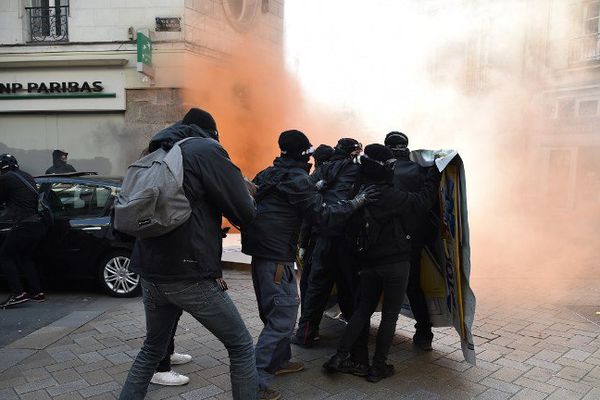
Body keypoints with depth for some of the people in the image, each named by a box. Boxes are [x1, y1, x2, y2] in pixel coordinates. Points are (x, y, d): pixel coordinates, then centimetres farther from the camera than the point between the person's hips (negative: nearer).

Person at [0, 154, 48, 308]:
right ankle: (37, 292, 19)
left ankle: (18, 293, -2)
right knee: (25, 258, 21)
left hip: (23, 226, -8)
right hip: (39, 224, 8)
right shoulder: (27, 176, 18)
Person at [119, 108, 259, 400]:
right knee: (241, 347, 7)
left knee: (152, 348, 27)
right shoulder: (207, 149, -6)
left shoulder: (157, 155, 16)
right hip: (190, 275, -7)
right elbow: (245, 212, -11)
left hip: (151, 273, 8)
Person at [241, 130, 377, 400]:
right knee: (282, 318, -5)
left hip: (260, 253, 9)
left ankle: (279, 361, 35)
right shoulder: (298, 178, -11)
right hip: (277, 256, -9)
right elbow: (321, 215, -14)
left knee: (275, 311, 21)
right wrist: (357, 202, -7)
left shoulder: (268, 174, 14)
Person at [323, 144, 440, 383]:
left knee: (363, 310, 18)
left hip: (369, 262, 6)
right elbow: (422, 200, -12)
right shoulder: (388, 195, -19)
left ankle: (340, 356, 14)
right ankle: (378, 368, 15)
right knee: (390, 315, 8)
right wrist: (435, 173, -1)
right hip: (395, 264, -6)